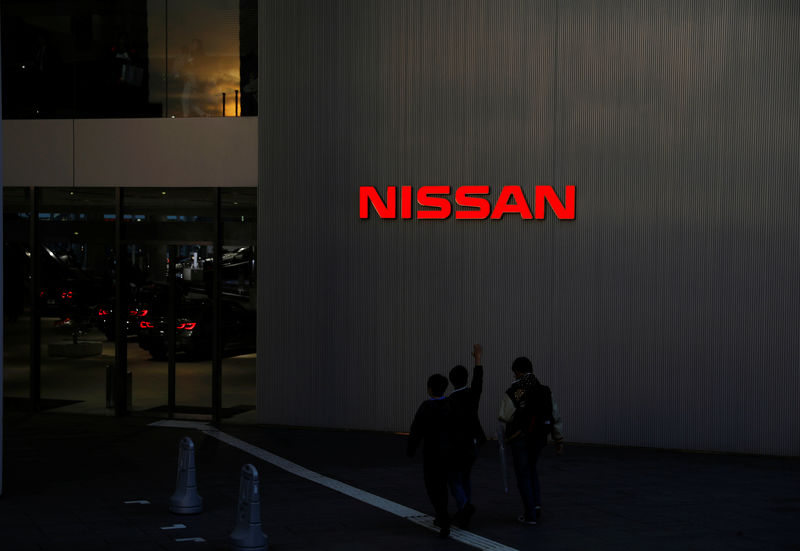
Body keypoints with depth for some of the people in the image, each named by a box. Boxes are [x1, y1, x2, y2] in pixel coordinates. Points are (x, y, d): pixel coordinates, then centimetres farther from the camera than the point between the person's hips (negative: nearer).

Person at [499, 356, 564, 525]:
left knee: (523, 474, 7)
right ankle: (536, 503, 10)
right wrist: (559, 440, 7)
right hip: (539, 437, 4)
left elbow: (505, 416, -23)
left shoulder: (512, 393, -14)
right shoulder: (544, 391, 0)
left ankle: (530, 515, 7)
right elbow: (555, 417, 1)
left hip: (519, 439, -4)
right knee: (531, 469, 25)